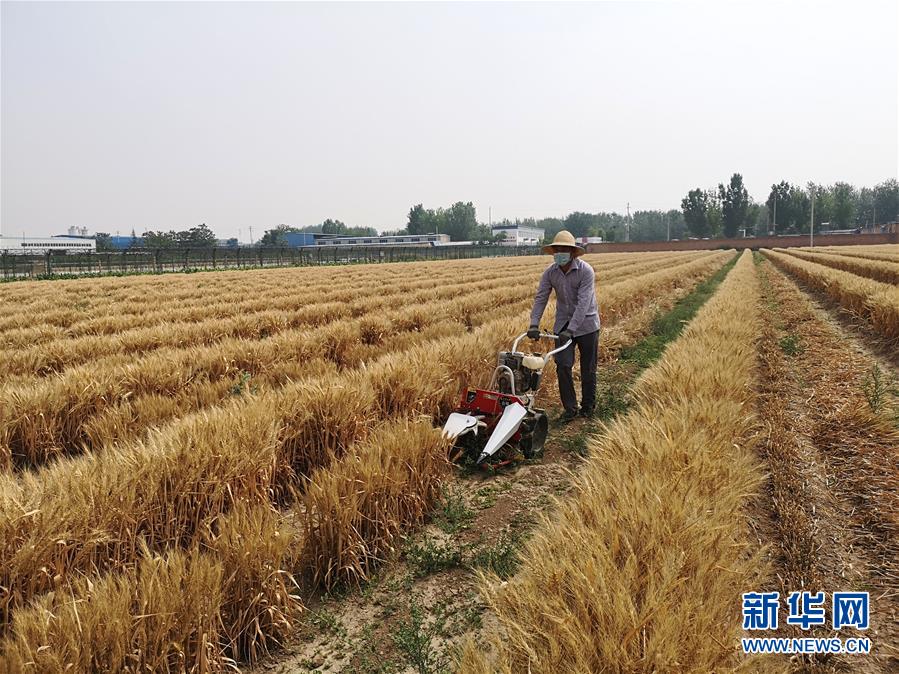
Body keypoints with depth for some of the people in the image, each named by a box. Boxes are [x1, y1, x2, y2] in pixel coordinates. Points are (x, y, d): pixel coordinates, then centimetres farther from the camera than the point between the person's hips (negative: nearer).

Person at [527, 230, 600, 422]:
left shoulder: (586, 271, -20)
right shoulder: (550, 272, -6)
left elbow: (583, 302, -26)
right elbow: (541, 297, -9)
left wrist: (571, 329, -32)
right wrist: (534, 324, -21)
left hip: (586, 324, -3)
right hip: (563, 324, 3)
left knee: (588, 368, 8)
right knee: (563, 365, -5)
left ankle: (588, 405, 26)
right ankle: (570, 408, 7)